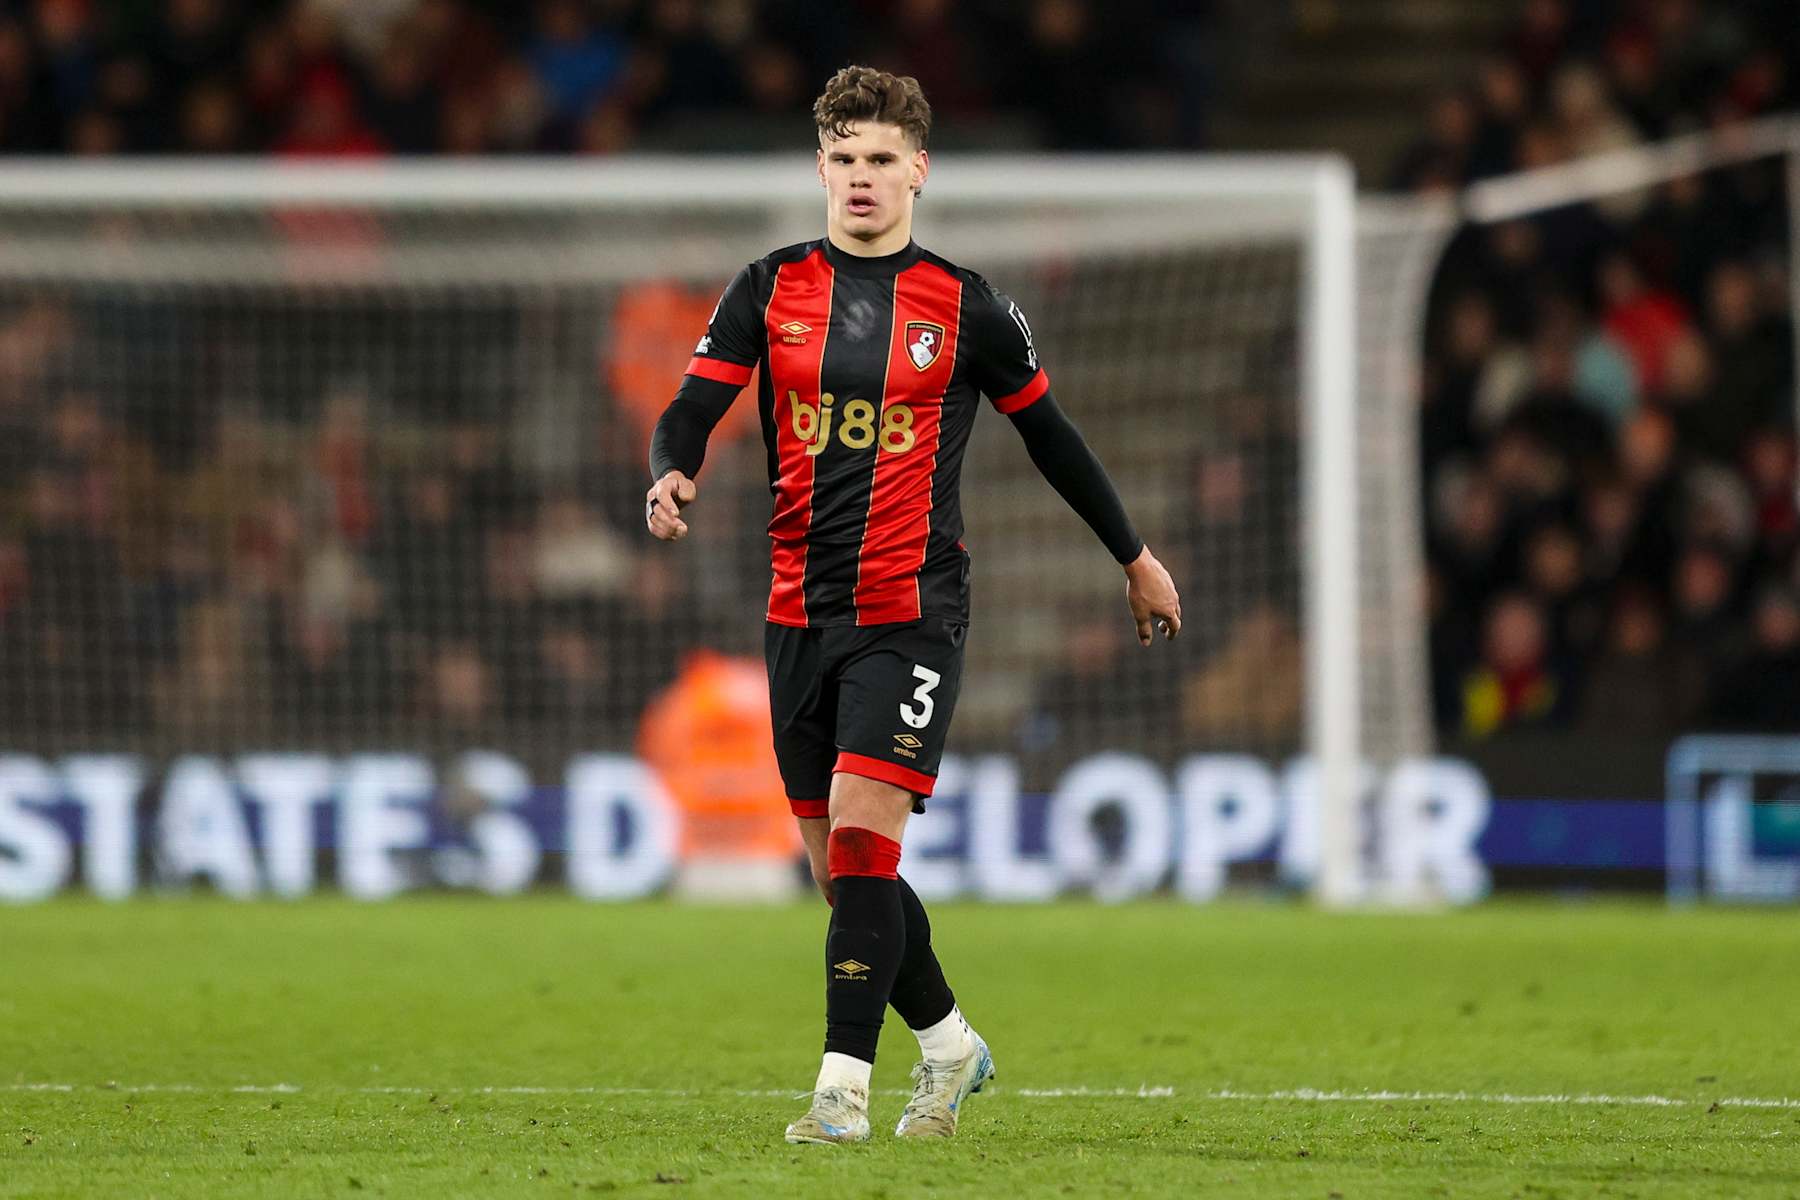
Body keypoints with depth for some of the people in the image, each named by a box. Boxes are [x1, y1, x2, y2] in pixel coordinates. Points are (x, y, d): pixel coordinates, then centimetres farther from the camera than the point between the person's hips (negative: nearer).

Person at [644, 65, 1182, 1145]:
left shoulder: (966, 307, 0)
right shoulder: (771, 290, 6)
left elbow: (1050, 434, 12)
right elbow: (694, 407, -1)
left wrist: (1137, 557, 20)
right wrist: (672, 475, -25)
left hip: (911, 611, -4)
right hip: (800, 606, 4)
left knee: (861, 832, -18)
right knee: (838, 865, 9)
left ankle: (843, 1088, -17)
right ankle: (949, 1044, 30)